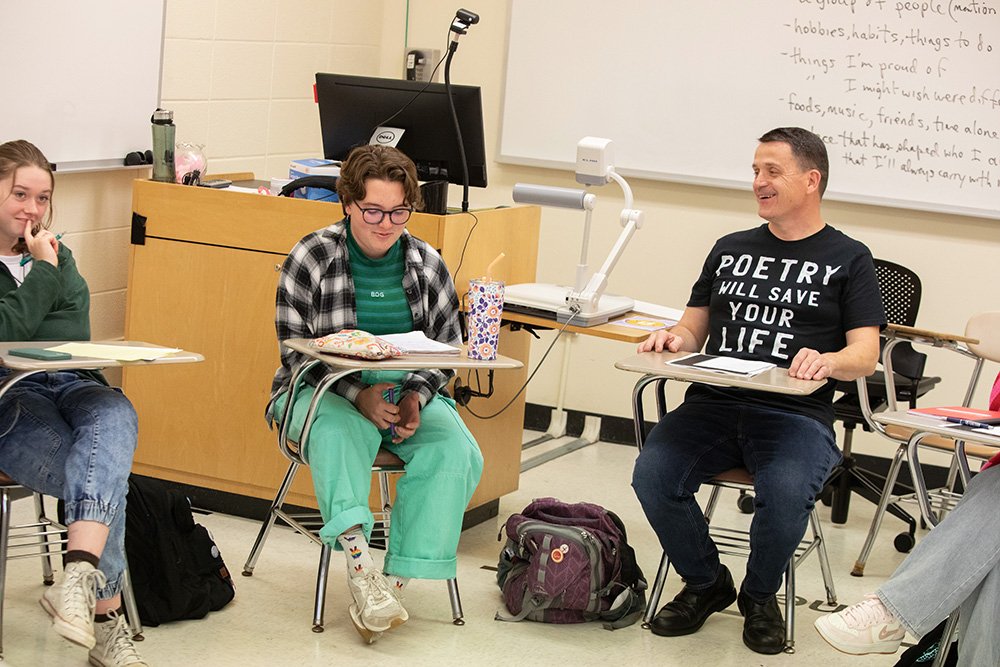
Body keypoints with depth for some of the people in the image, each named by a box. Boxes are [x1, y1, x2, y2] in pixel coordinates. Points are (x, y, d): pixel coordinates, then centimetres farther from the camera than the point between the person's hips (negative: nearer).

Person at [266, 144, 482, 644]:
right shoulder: (311, 258, -4)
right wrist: (357, 395, -21)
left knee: (456, 453, -26)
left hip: (408, 392, 3)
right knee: (339, 432, -39)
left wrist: (416, 396, -10)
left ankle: (396, 583, -26)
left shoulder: (428, 265, 6)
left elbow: (447, 347, 11)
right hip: (325, 391, -3)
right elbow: (296, 349, -6)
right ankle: (358, 563, -46)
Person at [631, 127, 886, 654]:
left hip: (796, 414, -3)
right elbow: (696, 328, 23)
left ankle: (760, 597, -1)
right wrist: (675, 338, -1)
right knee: (652, 474, -25)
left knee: (785, 494, -35)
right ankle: (706, 583, 2)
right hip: (713, 403, 4)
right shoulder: (730, 249, 24)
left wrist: (829, 361, -20)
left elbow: (865, 353, 3)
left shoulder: (848, 259, 11)